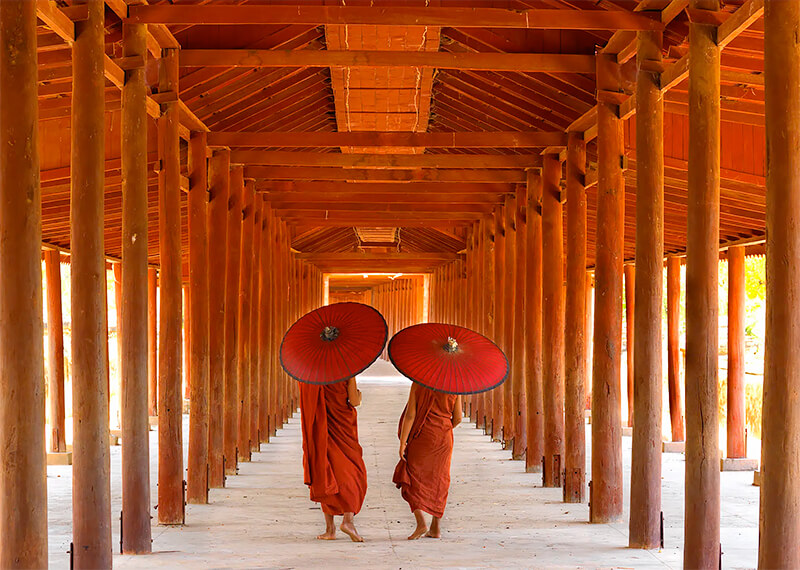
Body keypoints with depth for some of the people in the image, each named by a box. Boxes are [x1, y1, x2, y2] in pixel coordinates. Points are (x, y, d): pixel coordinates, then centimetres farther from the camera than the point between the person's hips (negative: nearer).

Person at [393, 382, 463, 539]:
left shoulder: (418, 384, -8)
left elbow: (410, 415, -11)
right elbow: (458, 418, 4)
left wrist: (402, 442, -9)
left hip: (422, 436, -3)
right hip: (444, 438, 3)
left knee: (413, 479, 5)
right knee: (438, 480, 13)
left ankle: (421, 522, -11)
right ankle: (436, 528, 13)